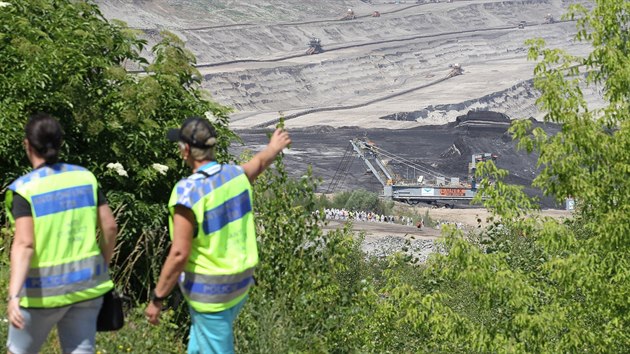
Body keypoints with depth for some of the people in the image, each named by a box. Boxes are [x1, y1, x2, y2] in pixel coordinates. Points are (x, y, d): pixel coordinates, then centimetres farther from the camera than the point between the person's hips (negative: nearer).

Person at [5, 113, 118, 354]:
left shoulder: (24, 188, -13)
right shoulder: (84, 177, 0)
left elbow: (24, 244, -24)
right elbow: (110, 227, 2)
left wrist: (14, 295, -30)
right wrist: (102, 266, 16)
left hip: (44, 289, -4)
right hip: (85, 283, 4)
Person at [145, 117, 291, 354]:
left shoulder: (189, 191, -23)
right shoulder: (236, 175, -1)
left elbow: (179, 254, -23)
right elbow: (259, 163, 25)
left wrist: (157, 298, -14)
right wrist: (274, 148, 48)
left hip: (210, 289, -7)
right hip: (240, 281, 8)